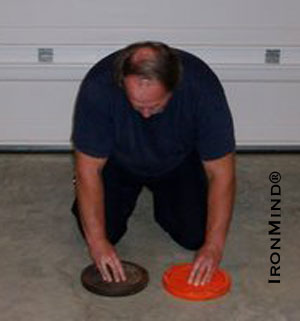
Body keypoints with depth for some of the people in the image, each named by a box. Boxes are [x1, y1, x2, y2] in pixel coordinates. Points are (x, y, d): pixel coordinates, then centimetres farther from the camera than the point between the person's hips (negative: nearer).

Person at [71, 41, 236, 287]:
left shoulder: (203, 87, -35)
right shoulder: (98, 85, -35)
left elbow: (220, 172, -28)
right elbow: (89, 168, -28)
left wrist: (214, 245, -33)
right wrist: (97, 241, -33)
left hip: (178, 163, 0)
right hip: (118, 163, 0)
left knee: (195, 235, -12)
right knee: (103, 228, -15)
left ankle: (160, 193, 19)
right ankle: (127, 195, 18)